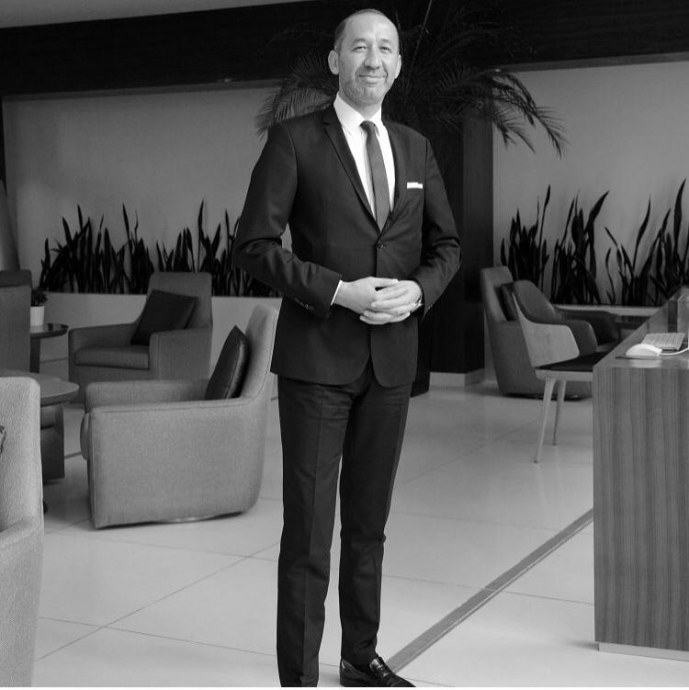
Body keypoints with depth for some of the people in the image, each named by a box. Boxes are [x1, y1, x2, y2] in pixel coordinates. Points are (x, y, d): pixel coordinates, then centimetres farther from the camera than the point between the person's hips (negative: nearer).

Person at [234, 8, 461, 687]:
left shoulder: (415, 148, 12)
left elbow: (445, 244, 15)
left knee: (369, 523, 15)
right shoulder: (294, 140, -4)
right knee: (308, 527, -3)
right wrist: (338, 291, -17)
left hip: (392, 358, 5)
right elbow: (254, 244, -8)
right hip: (317, 357, -5)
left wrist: (417, 289, -6)